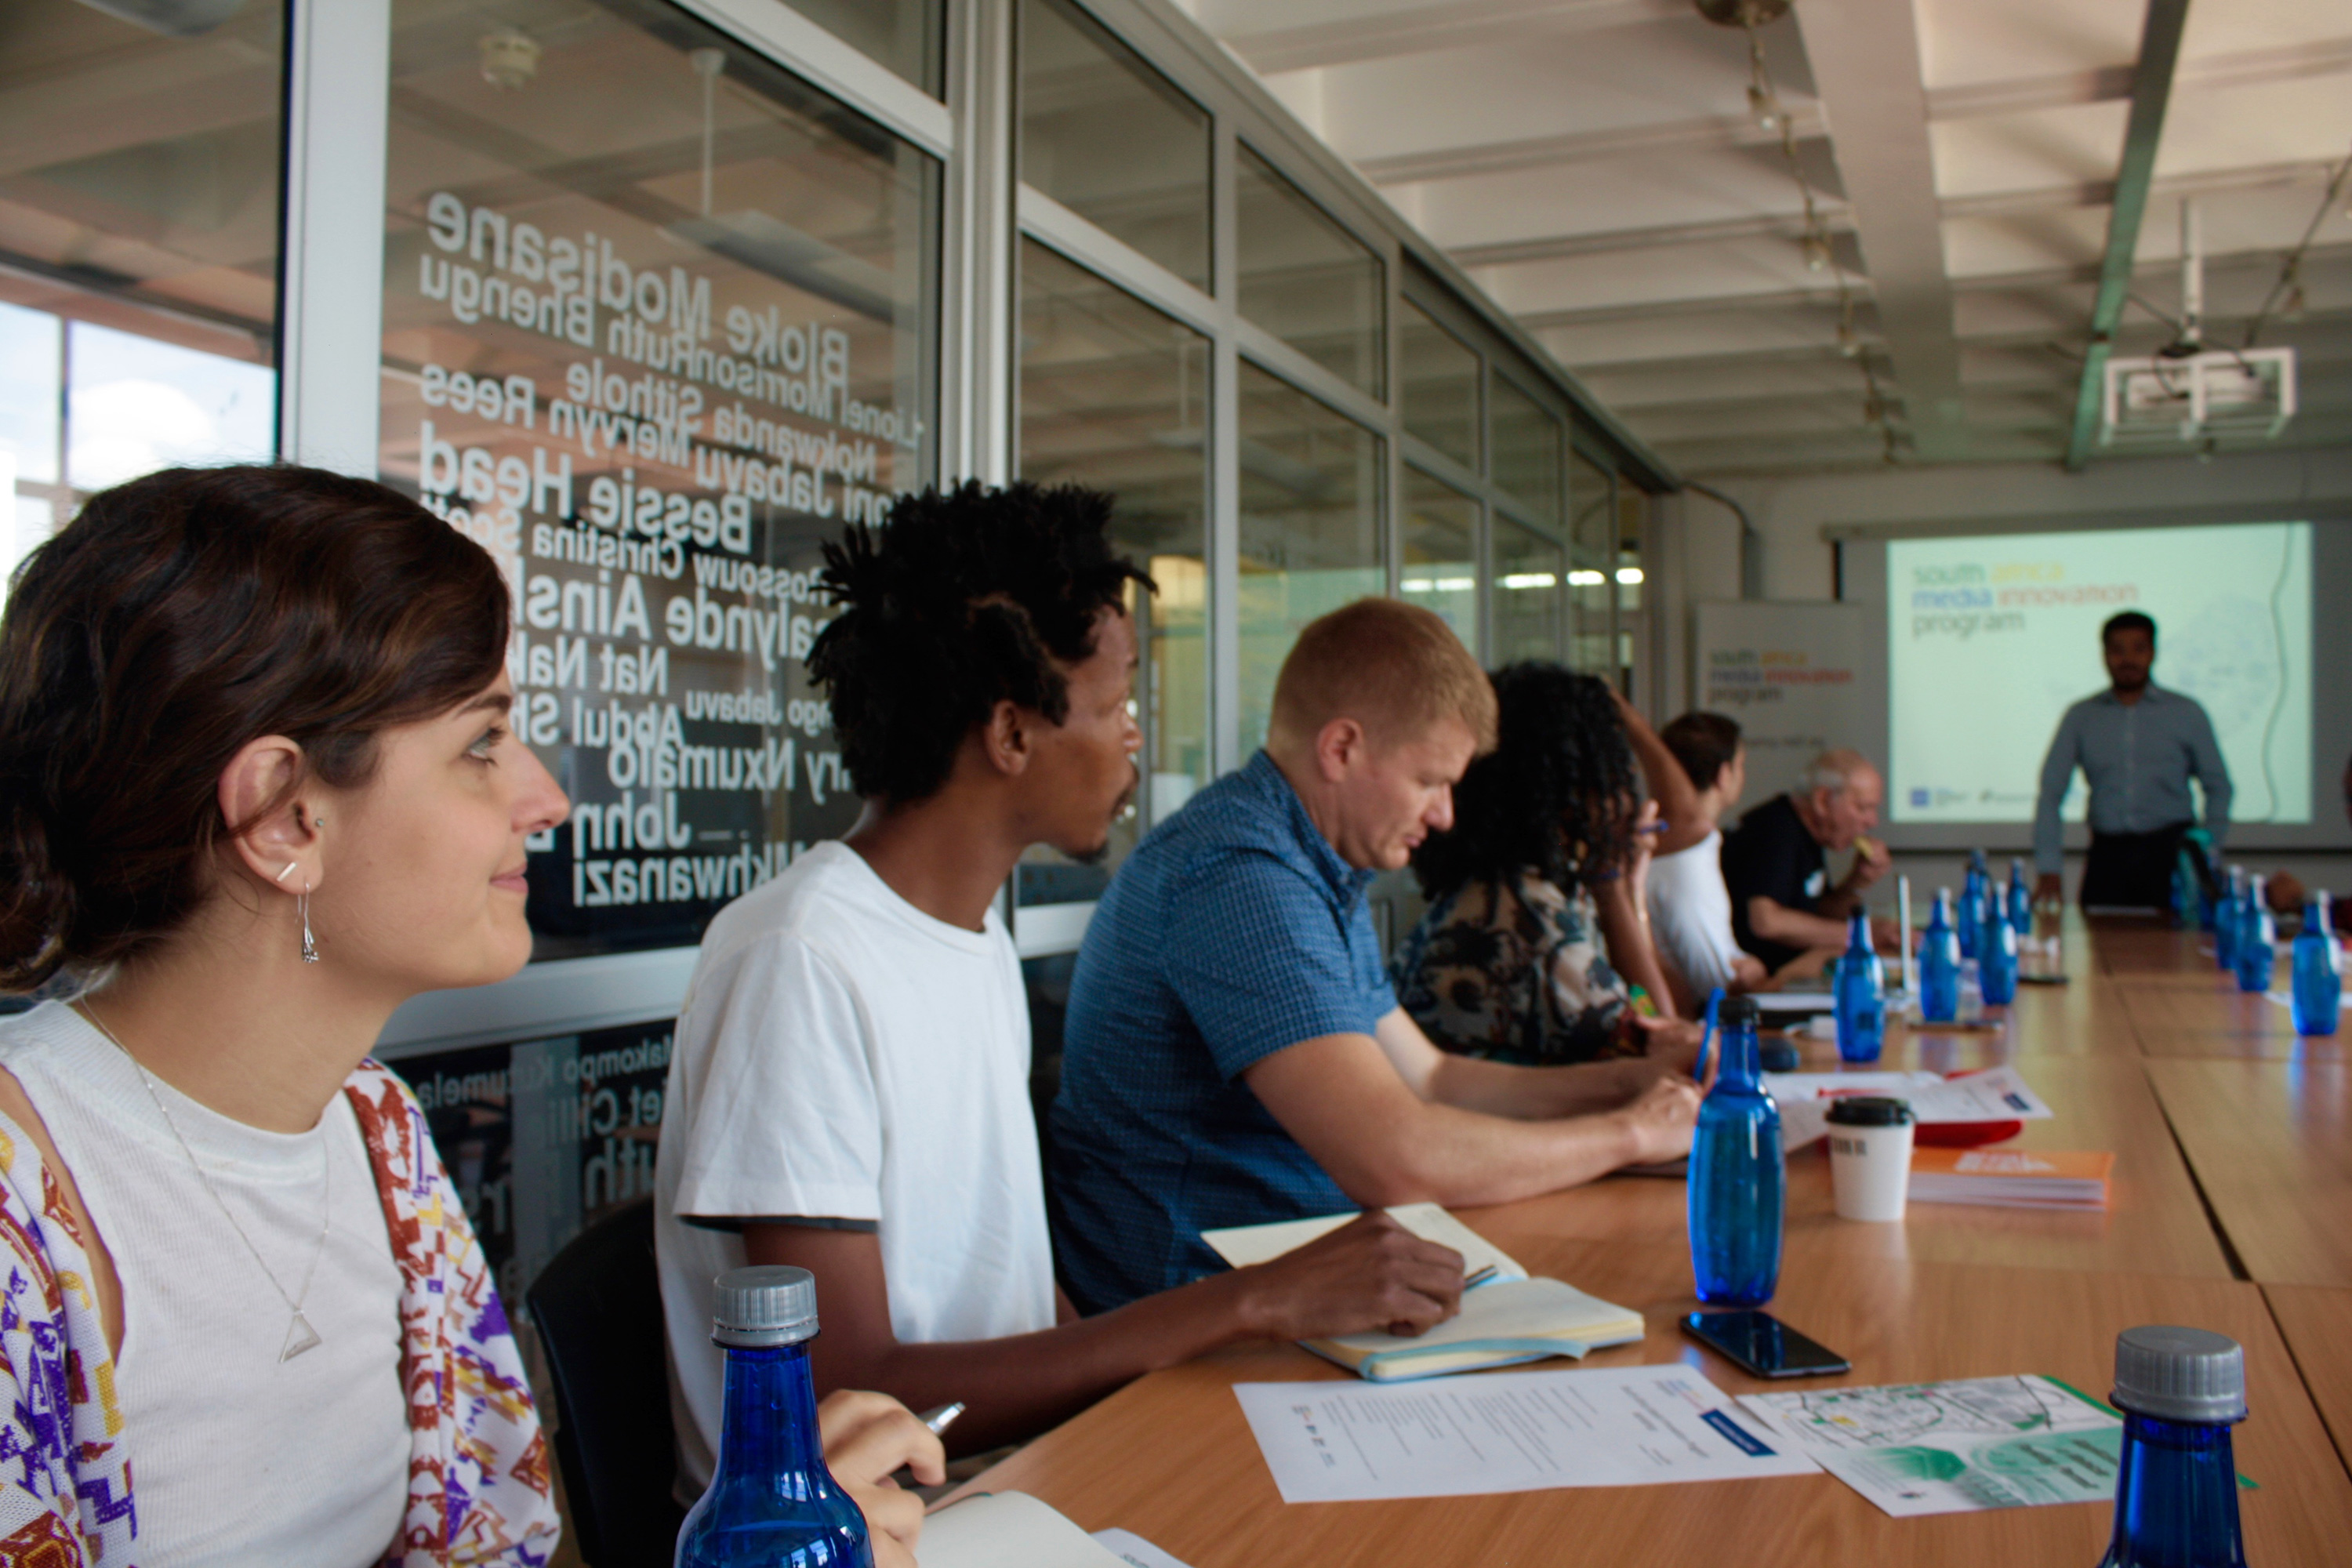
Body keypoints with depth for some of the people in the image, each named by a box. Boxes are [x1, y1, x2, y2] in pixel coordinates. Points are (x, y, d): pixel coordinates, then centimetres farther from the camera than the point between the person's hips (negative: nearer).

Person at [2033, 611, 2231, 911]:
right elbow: (2050, 793, 6)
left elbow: (2218, 787, 12)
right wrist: (2049, 868, -2)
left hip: (2171, 852, 0)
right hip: (2108, 854, 0)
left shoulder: (2187, 713, 10)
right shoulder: (2080, 717, 10)